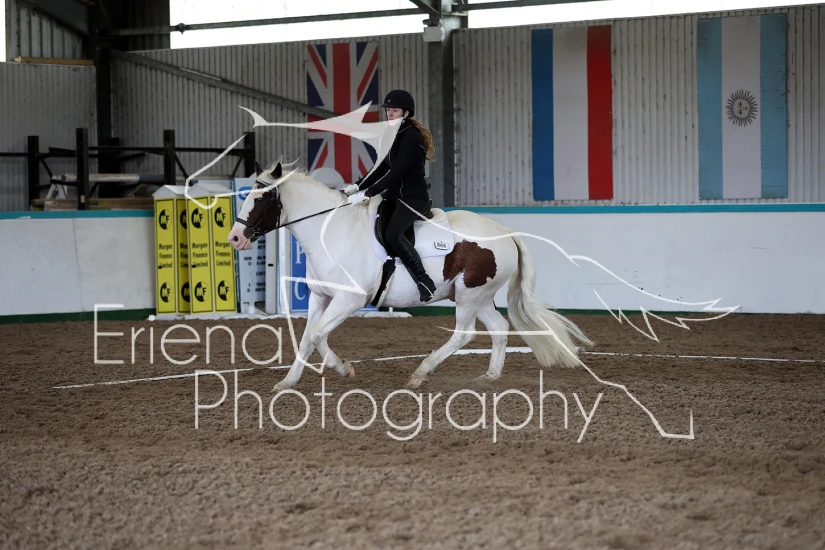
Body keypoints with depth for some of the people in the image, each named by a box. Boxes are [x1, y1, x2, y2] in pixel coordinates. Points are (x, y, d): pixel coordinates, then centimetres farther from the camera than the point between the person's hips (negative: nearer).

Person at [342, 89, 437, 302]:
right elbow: (383, 168, 18)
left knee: (392, 233, -31)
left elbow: (395, 173, -23)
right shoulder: (396, 135, 13)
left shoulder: (411, 137, -16)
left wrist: (366, 194, -25)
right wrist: (358, 186, 7)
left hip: (414, 196, -10)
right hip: (395, 195, 10)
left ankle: (425, 282, -26)